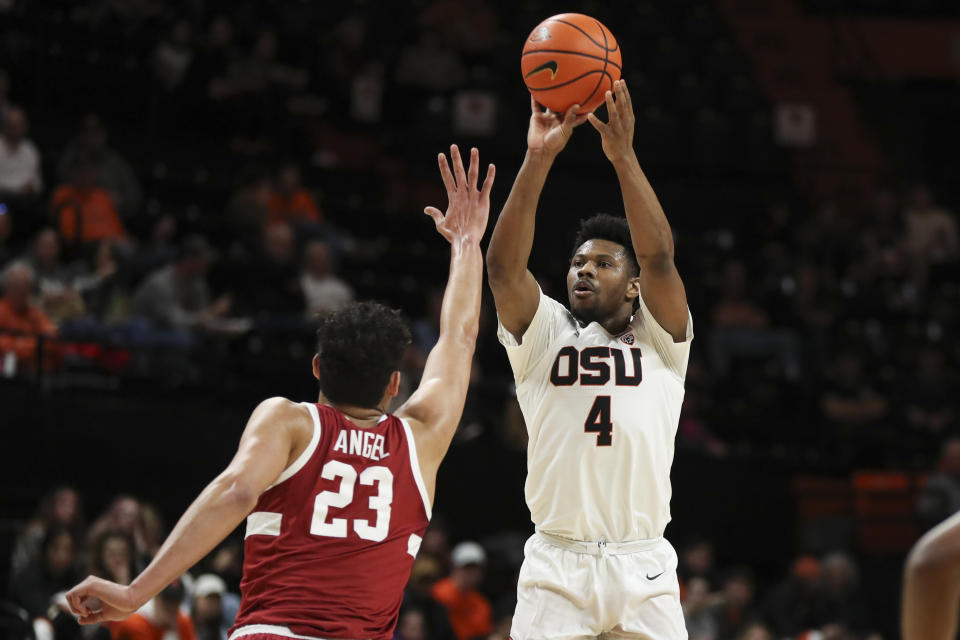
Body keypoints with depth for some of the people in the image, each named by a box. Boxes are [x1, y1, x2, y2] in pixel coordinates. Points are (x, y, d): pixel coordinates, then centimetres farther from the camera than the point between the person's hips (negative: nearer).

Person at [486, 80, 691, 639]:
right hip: (557, 565, 0)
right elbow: (504, 266, -7)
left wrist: (623, 155, -16)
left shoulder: (660, 337, 9)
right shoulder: (544, 335, 10)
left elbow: (659, 257, -8)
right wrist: (538, 158, -17)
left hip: (644, 566, 0)